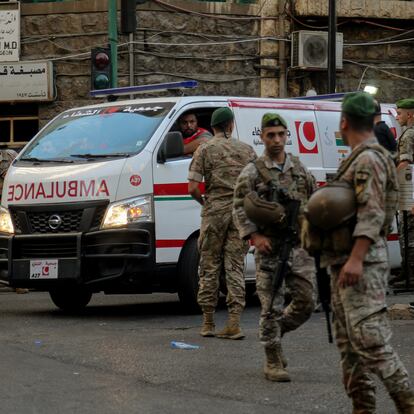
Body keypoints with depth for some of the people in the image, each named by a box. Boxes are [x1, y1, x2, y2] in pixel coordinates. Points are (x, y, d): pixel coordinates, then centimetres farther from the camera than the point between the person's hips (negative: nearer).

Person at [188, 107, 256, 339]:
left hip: (214, 211, -2)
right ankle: (234, 323, -5)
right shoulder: (247, 150, 7)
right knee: (235, 267, 3)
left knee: (210, 266, 8)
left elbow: (193, 188, -7)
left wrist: (204, 202, 11)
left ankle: (208, 322, 11)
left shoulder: (205, 150, 0)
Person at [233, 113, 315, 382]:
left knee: (305, 303, 4)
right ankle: (273, 362, 5)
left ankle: (274, 333, 29)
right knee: (272, 306, -3)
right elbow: (240, 208, -3)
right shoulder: (253, 173, -1)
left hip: (300, 246, 4)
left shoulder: (301, 169, 11)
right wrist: (254, 236, -14)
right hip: (270, 248, -4)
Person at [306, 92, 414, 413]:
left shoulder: (369, 160, -12)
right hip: (346, 264, 11)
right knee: (350, 344, 10)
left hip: (363, 265, -11)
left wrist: (355, 259, -26)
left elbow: (372, 214, -20)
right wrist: (322, 214, 10)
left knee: (370, 341, -15)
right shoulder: (357, 160, 20)